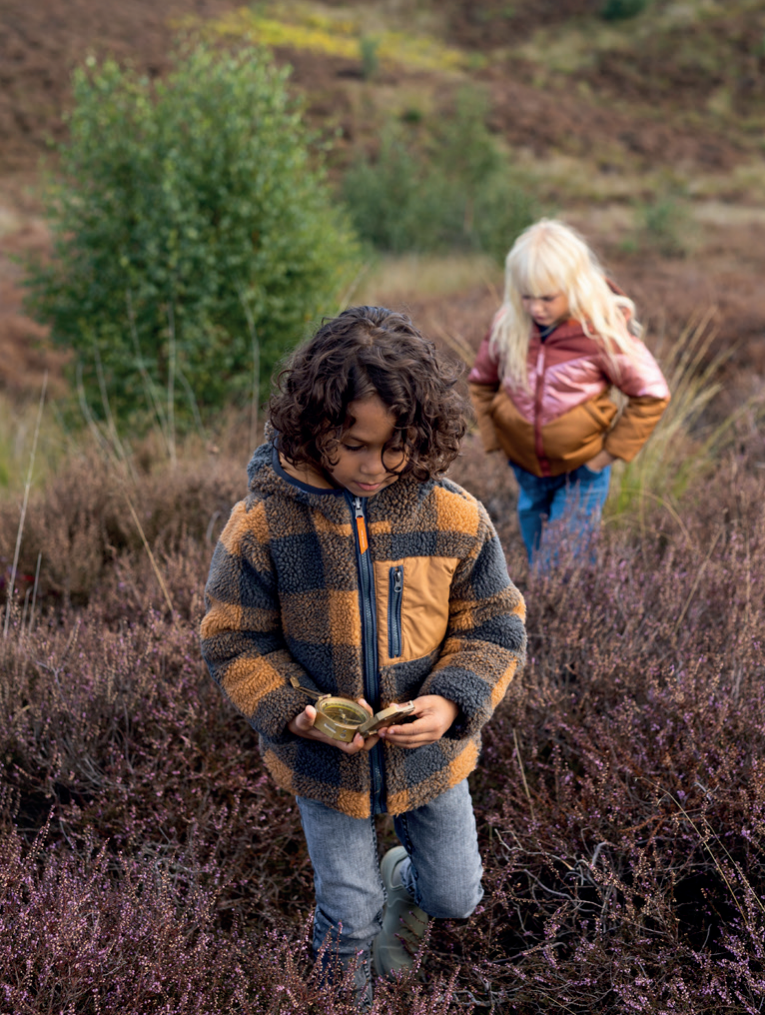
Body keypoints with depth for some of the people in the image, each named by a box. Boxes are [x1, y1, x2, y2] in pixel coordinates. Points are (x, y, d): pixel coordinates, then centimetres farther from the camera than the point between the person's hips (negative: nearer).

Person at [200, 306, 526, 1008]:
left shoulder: (457, 518, -15)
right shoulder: (263, 524, -18)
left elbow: (494, 629, -6)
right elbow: (235, 643, -9)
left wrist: (452, 701, -23)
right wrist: (299, 713, -23)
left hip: (430, 754, 2)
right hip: (322, 761, -1)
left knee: (456, 897, 21)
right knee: (347, 918, 15)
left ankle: (405, 879, 55)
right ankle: (350, 997, 47)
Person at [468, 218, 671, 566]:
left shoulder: (602, 331, -22)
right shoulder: (507, 324, -13)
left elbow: (652, 393, -13)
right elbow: (481, 382, 7)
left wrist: (611, 451, -10)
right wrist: (493, 438, 3)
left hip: (582, 471, -4)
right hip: (524, 466, 4)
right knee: (536, 554, 20)